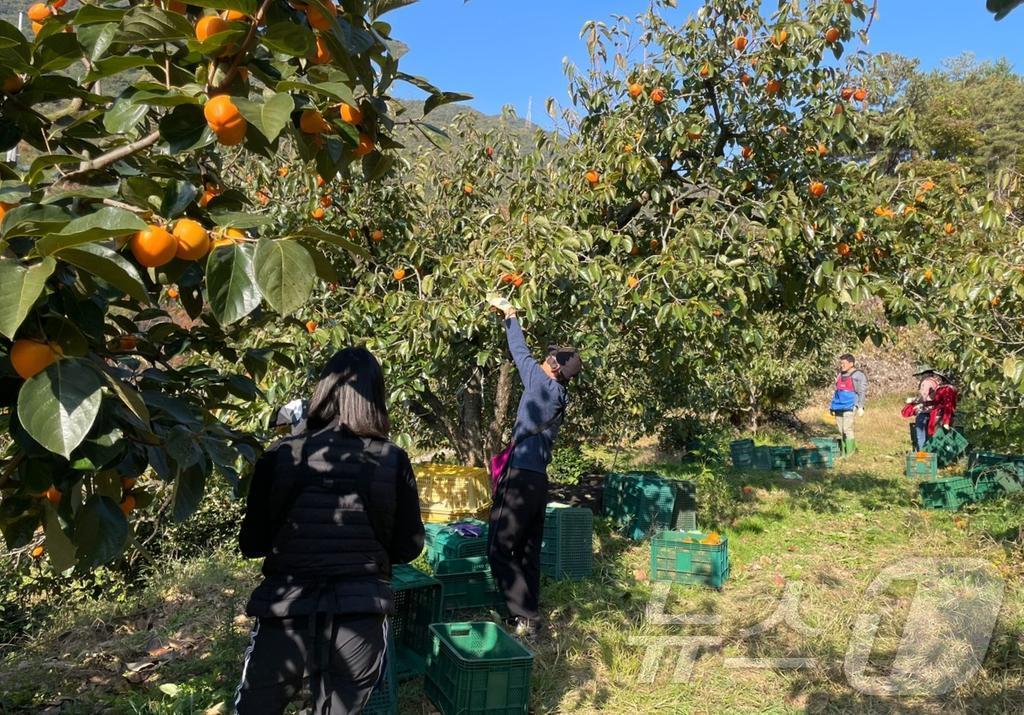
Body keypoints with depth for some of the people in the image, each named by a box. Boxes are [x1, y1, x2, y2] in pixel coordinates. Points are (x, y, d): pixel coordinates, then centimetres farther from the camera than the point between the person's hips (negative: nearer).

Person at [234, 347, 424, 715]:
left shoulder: (281, 455, -6)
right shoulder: (393, 461, -5)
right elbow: (409, 547, 2)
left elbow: (252, 544, 1)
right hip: (359, 618, 1)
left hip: (286, 615, 0)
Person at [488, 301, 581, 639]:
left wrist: (510, 315, 12)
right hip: (537, 480, 9)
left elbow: (521, 354, 0)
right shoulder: (558, 395, 12)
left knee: (499, 550, -4)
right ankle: (528, 616, 19)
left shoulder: (544, 385, -10)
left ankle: (524, 617, -5)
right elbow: (525, 359, 24)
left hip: (521, 478, -9)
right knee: (527, 553, 13)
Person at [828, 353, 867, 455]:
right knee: (841, 430, 8)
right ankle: (843, 452, 15)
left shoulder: (858, 375, -3)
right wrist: (831, 406, 23)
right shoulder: (840, 375, 18)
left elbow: (862, 392, -7)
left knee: (847, 429, -12)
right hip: (838, 407, 7)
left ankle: (850, 453, -7)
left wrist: (860, 406, -15)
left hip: (849, 407, -7)